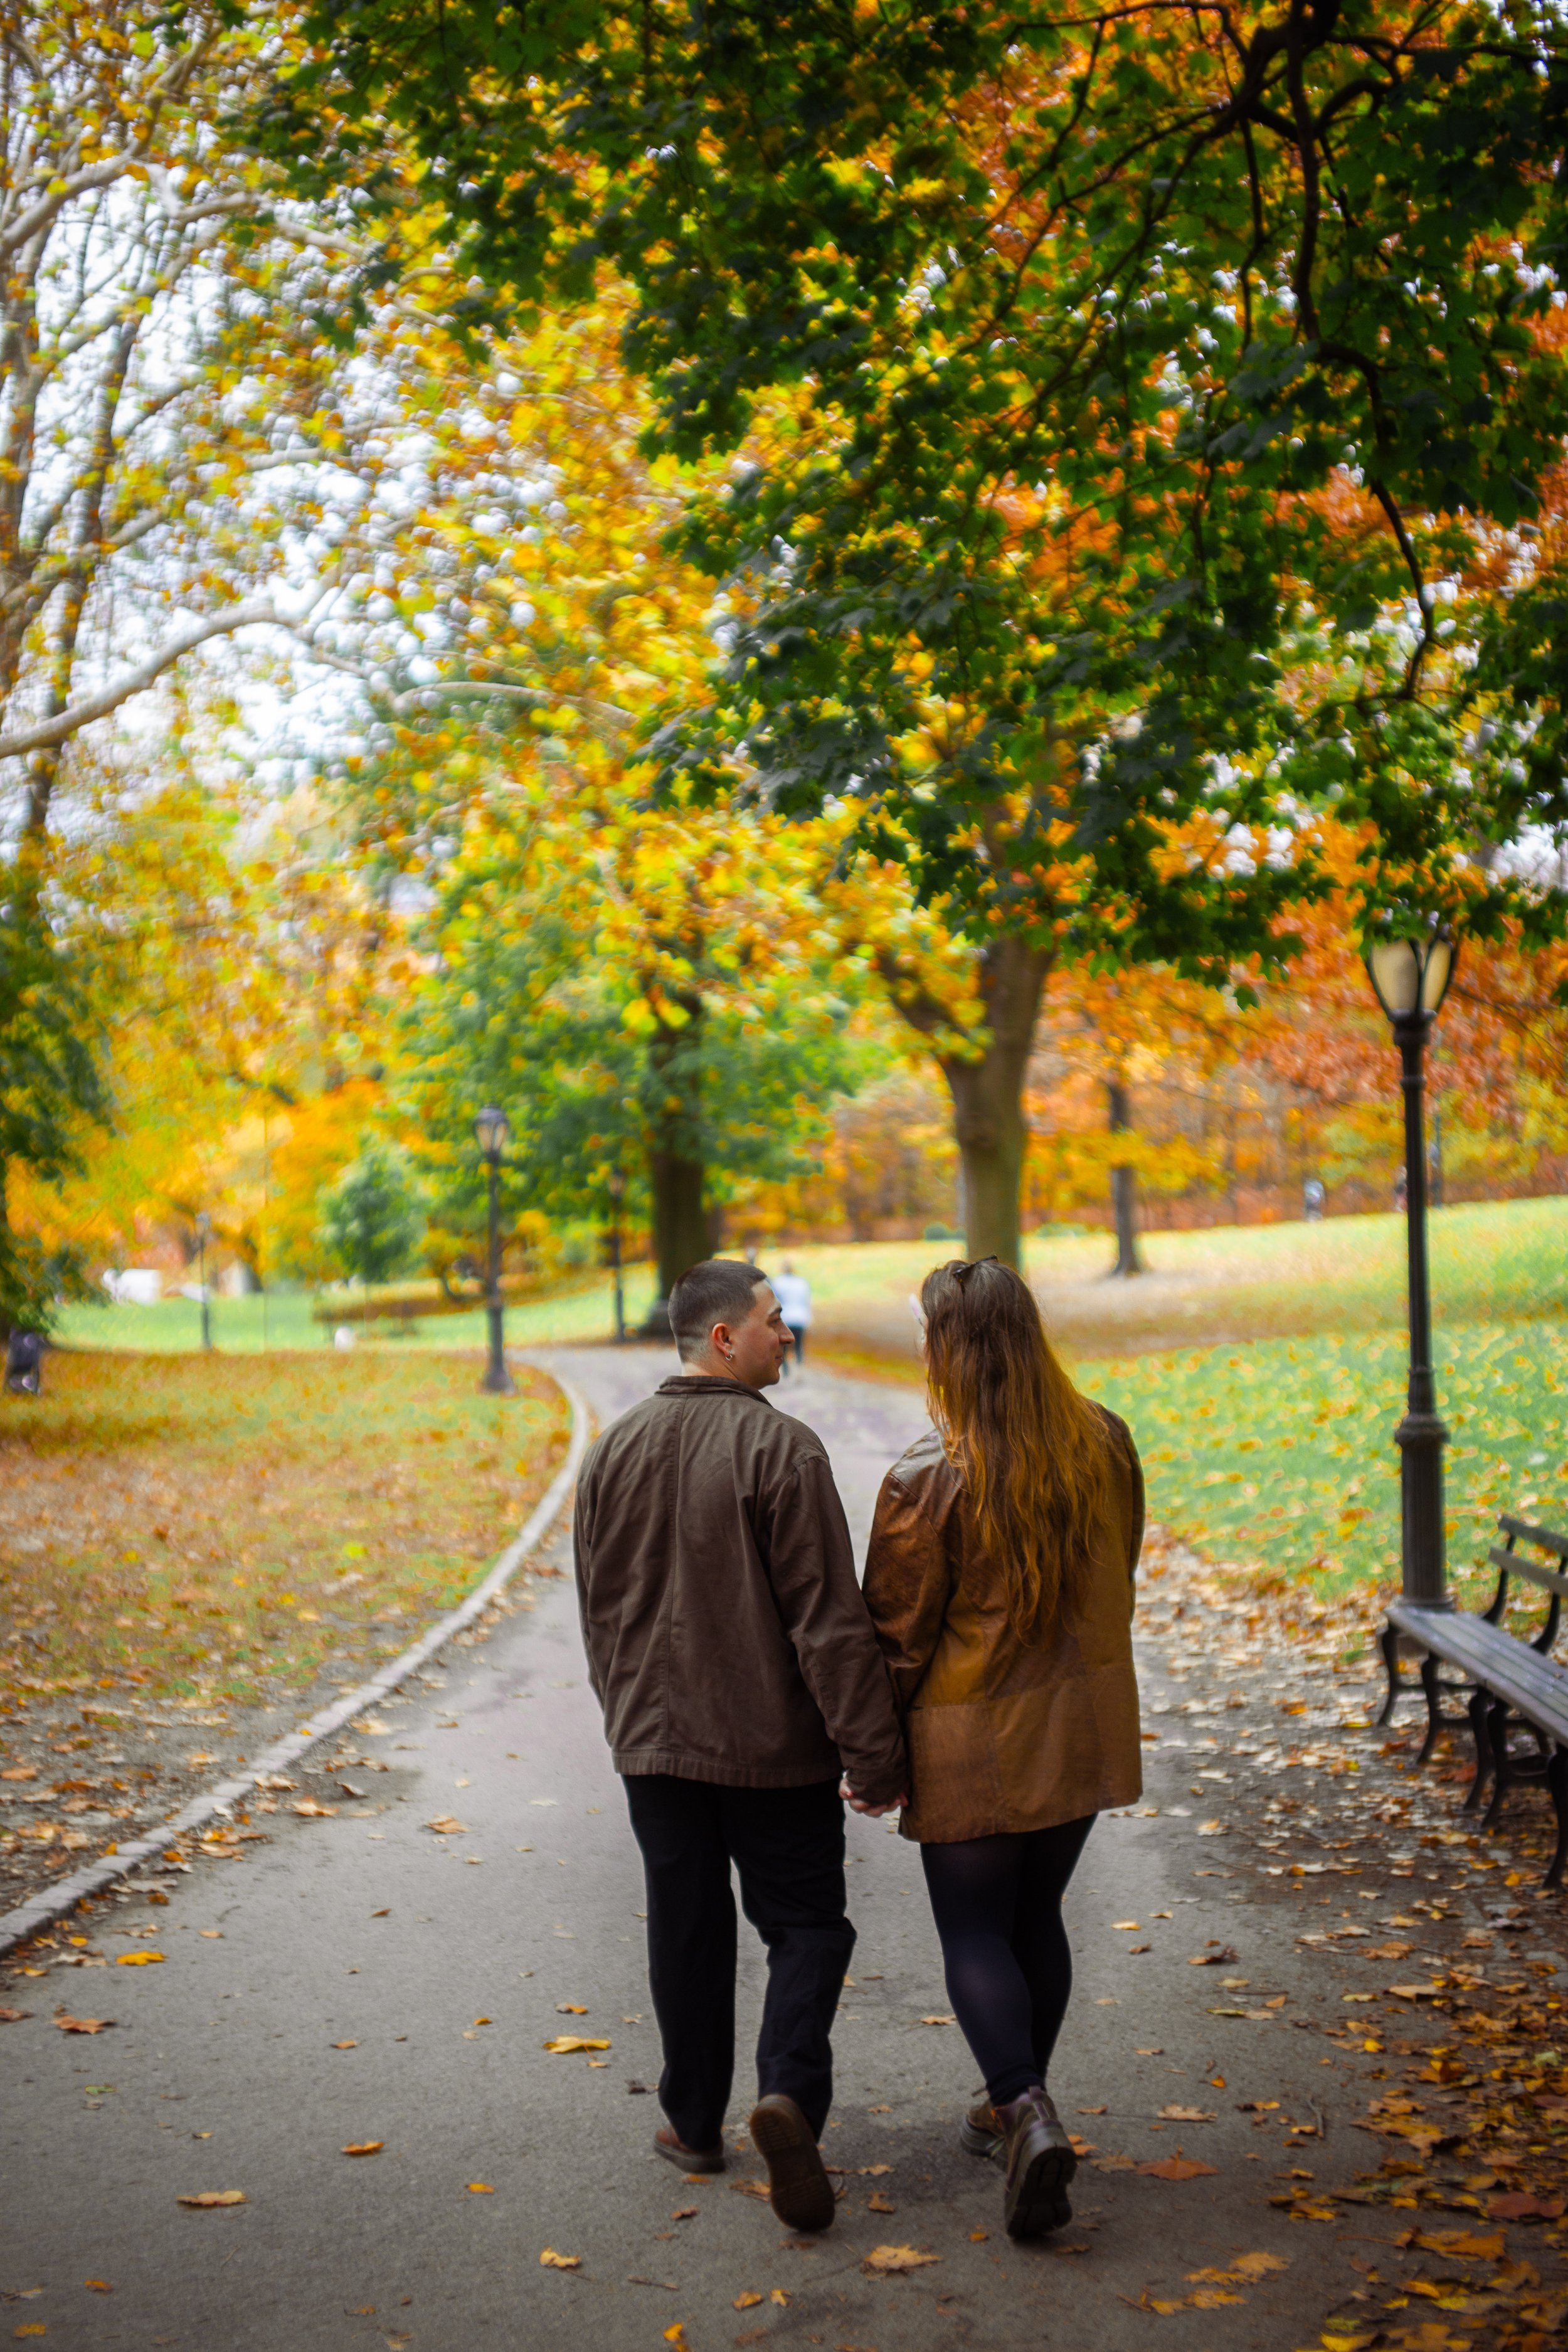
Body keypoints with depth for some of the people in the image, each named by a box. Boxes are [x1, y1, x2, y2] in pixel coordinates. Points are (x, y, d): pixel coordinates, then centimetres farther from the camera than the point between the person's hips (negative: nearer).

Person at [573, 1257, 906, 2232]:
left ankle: (695, 2123, 24)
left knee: (687, 1930, 16)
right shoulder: (780, 1447, -15)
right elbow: (830, 1618, -16)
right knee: (806, 1923, 6)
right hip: (774, 1747, -5)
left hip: (656, 1742, 5)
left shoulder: (617, 1449, 4)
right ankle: (789, 2090, -14)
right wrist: (874, 1751, -12)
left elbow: (601, 1608, 14)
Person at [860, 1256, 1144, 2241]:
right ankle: (1016, 2106, 31)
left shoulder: (929, 1477, -19)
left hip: (970, 1739, -5)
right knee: (1038, 1917, 19)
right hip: (1082, 1727, 5)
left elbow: (900, 1632, -12)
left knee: (975, 1935, 5)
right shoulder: (1105, 1444, -2)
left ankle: (1027, 2112, -12)